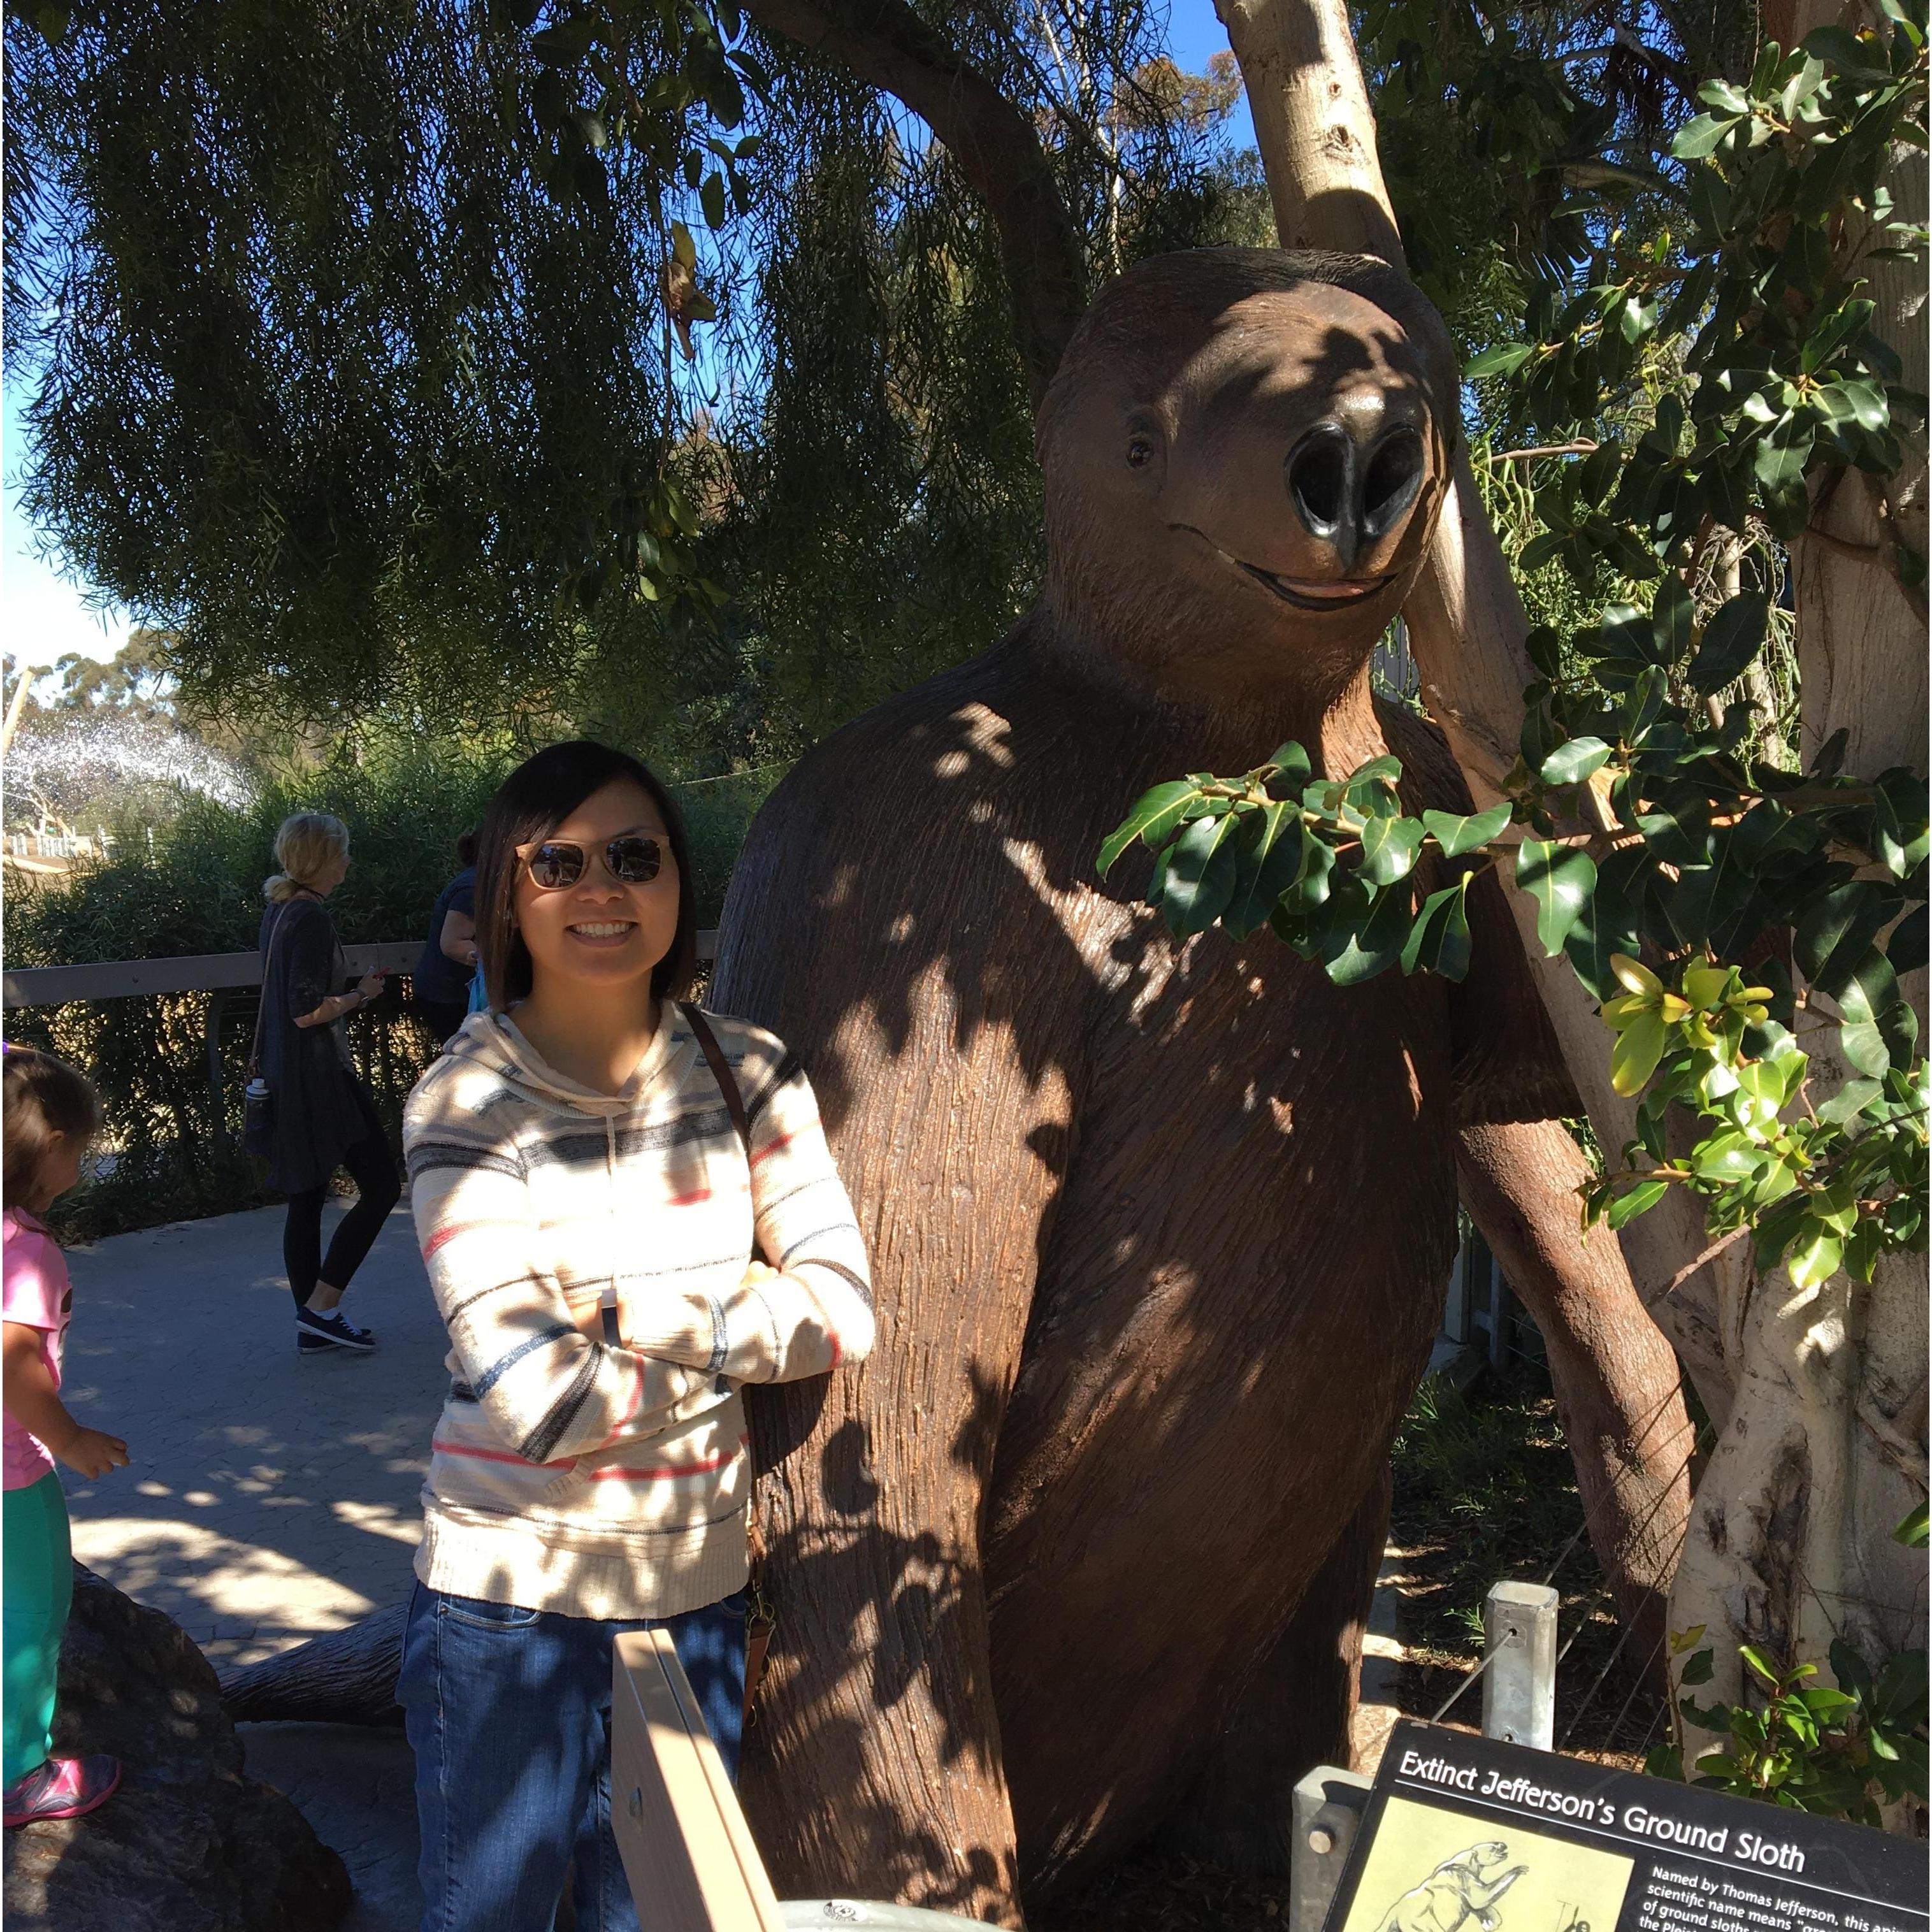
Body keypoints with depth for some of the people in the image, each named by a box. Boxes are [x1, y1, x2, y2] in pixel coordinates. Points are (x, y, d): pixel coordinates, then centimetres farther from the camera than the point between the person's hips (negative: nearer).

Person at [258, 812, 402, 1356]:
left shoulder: (277, 912, 13)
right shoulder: (311, 918, -17)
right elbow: (307, 1011, -22)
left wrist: (349, 992, 18)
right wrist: (360, 995, -8)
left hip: (286, 1076, 10)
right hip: (319, 1077, -10)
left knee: (305, 1198, 12)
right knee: (381, 1186, -3)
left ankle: (312, 1325, 17)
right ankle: (321, 1307, -2)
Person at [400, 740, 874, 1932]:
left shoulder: (748, 1073, -3)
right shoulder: (465, 1105, -15)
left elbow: (845, 1310, -9)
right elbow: (537, 1401, -22)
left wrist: (633, 1312, -17)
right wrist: (744, 1328, -11)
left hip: (698, 1590, 3)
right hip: (512, 1598, -3)